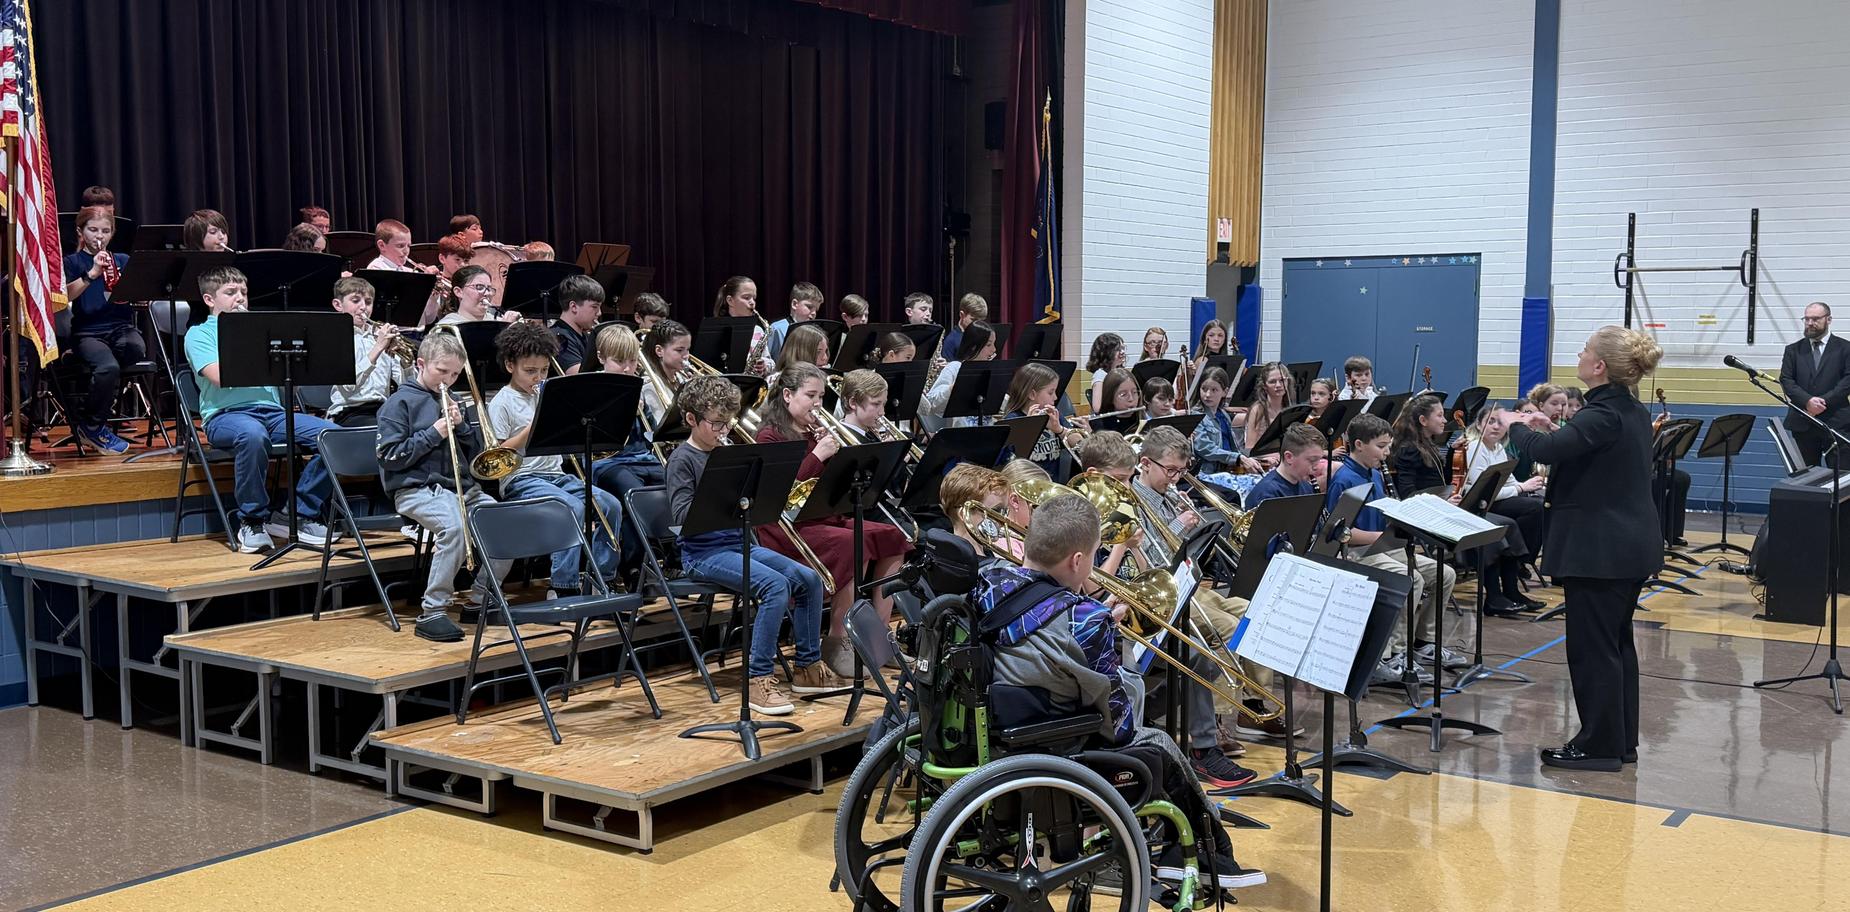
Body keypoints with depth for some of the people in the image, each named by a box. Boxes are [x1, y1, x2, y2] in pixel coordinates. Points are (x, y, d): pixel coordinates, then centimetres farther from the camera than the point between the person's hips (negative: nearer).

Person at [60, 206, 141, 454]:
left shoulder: (123, 260, 17)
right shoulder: (72, 262, 10)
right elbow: (65, 295, -9)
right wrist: (92, 273, -18)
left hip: (122, 328, 3)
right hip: (88, 332, -3)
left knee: (136, 348, -35)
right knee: (108, 367, -35)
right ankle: (91, 424, -7)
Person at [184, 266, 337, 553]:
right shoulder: (199, 333, 11)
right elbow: (220, 376, -9)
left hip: (273, 411, 5)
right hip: (227, 414, -5)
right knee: (253, 434, -42)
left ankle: (302, 515, -10)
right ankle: (252, 521, -22)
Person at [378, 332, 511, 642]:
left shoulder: (451, 402, 21)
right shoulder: (400, 402, 1)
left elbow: (476, 453, 19)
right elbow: (391, 457, -8)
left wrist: (460, 426, 0)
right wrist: (434, 433, -12)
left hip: (462, 487, 7)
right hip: (417, 489, -7)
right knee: (455, 526, -36)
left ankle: (480, 599, 0)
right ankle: (432, 613, -25)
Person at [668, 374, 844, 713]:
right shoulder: (683, 459, -7)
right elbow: (681, 516, -18)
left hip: (738, 543, 7)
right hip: (703, 553, -7)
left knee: (808, 579, -7)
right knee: (775, 584, -28)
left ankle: (808, 666, 5)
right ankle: (758, 679, -22)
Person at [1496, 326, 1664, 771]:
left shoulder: (1603, 415, -20)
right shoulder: (1634, 412, 10)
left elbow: (1548, 450, -31)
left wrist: (1515, 425, -13)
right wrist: (1549, 430, 15)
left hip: (1597, 550, -10)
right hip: (1631, 546, 10)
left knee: (1592, 647, -1)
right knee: (1616, 642, 16)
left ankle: (1599, 746, 5)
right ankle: (1622, 741, 24)